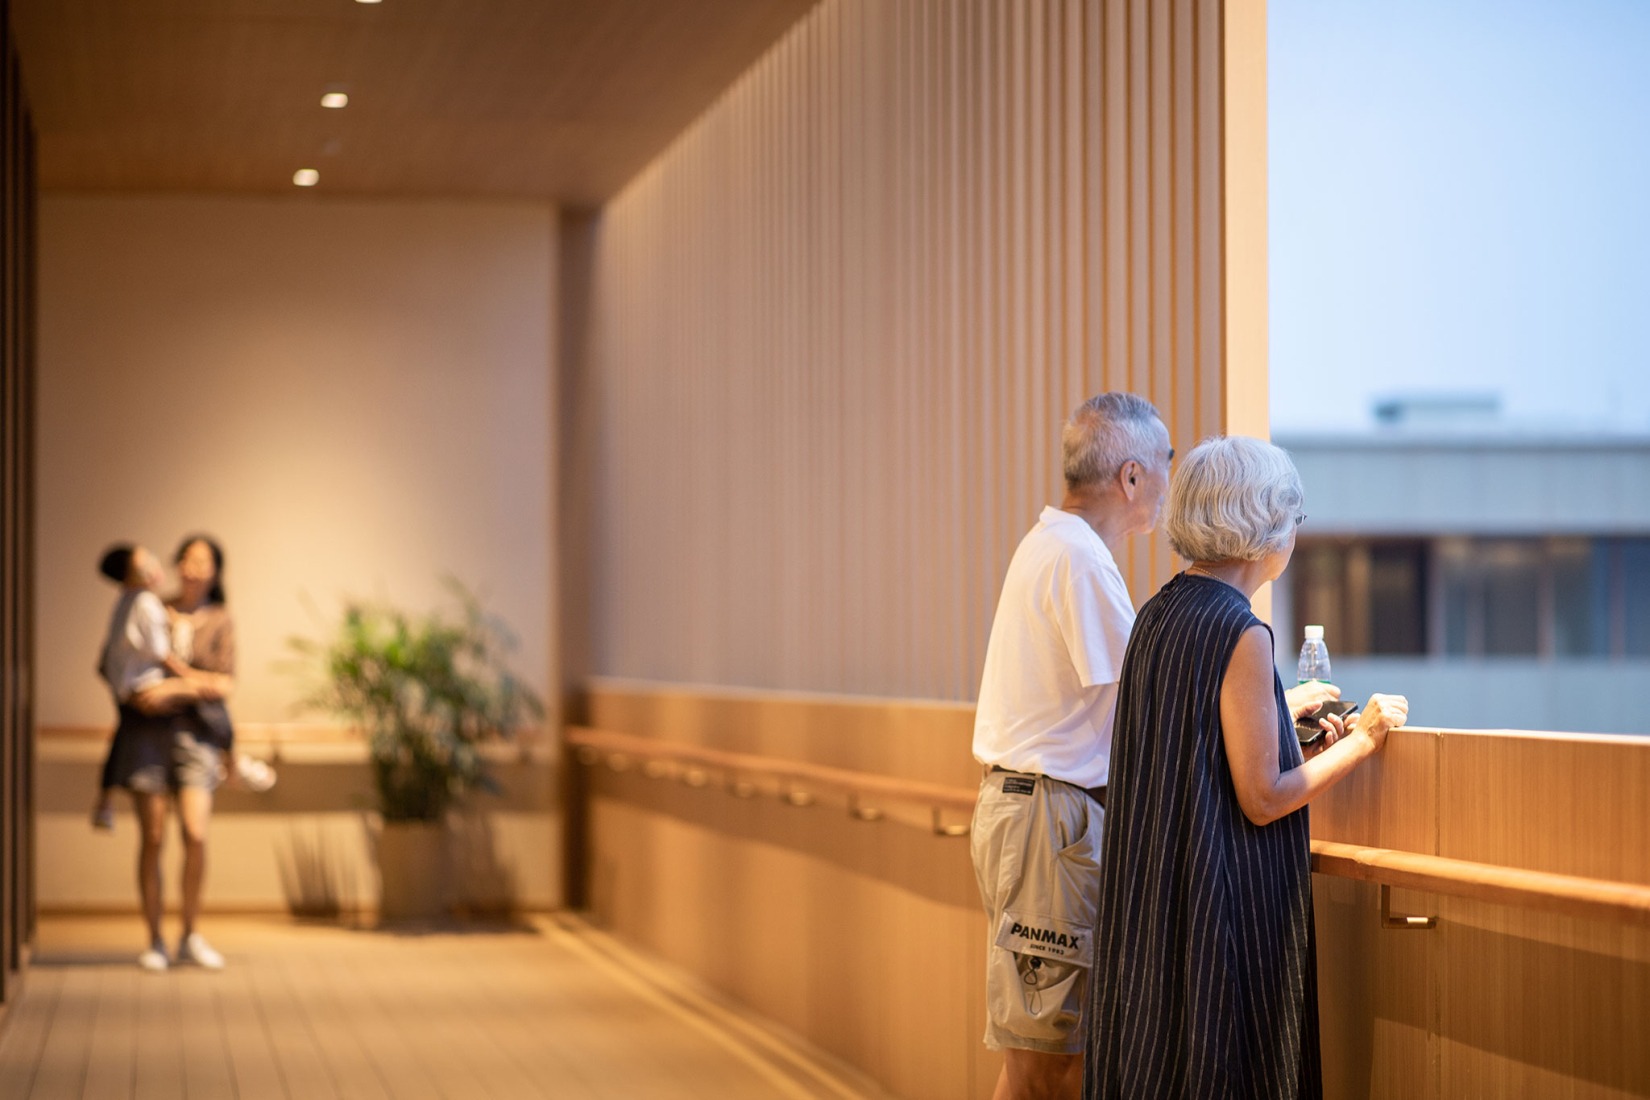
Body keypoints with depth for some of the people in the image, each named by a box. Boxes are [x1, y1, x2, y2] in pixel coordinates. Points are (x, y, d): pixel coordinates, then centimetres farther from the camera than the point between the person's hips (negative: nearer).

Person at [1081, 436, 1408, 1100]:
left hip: (1150, 896, 8)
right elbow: (1262, 799, -17)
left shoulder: (1158, 615, 8)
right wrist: (1362, 740, -6)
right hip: (1224, 907, -8)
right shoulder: (1241, 633, -17)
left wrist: (1285, 712, 26)